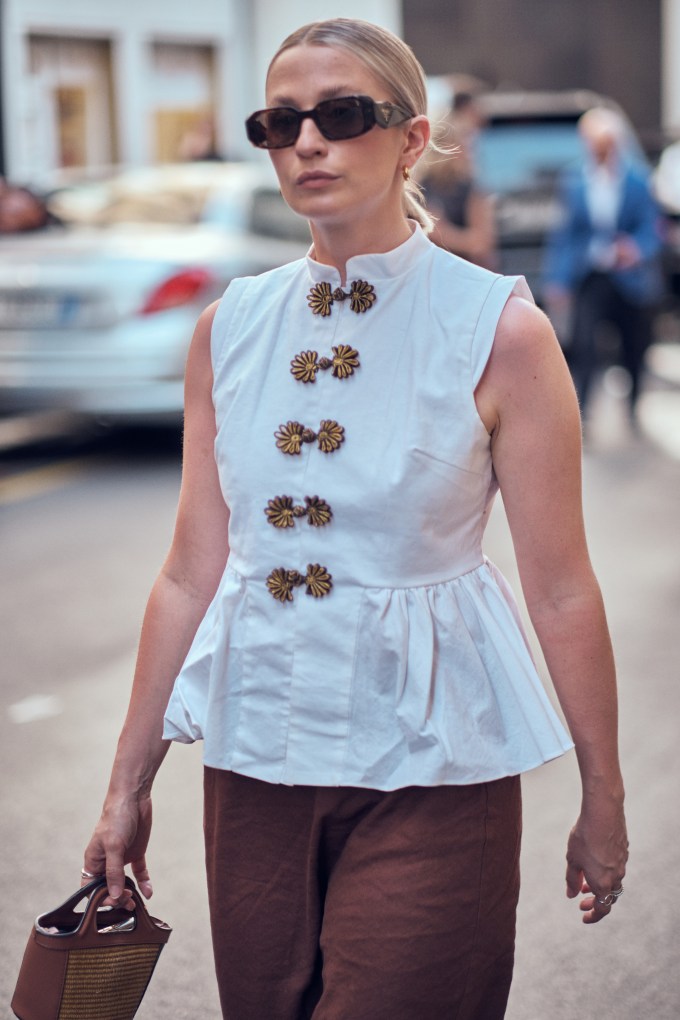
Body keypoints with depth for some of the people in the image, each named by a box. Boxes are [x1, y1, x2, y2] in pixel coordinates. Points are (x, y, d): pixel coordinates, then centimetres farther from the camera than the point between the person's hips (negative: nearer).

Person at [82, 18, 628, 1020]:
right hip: (256, 747, 4)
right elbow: (190, 573, 6)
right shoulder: (230, 328, 3)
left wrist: (603, 799, -3)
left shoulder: (499, 329, -9)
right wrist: (129, 785, 8)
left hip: (426, 757, -4)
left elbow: (561, 590, -7)